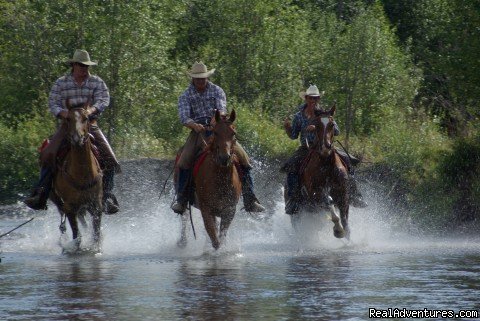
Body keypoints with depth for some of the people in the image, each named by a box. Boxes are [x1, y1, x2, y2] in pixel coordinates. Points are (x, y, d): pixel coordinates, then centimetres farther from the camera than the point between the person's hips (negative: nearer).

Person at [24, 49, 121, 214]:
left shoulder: (97, 82, 5)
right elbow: (53, 103, 1)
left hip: (90, 125, 1)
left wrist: (91, 110, -28)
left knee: (109, 160, -14)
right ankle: (40, 197, -16)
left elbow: (104, 99, -9)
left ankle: (107, 197, -4)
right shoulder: (61, 83, 5)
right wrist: (64, 113, -20)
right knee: (48, 154, -19)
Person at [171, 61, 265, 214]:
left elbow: (222, 108, -11)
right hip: (198, 131, -1)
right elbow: (184, 117, -9)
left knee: (243, 159, -14)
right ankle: (181, 200, -14)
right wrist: (194, 125, -32)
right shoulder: (186, 96, 5)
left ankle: (250, 200, -8)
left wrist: (218, 117, -35)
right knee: (184, 162, -25)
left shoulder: (217, 91, 6)